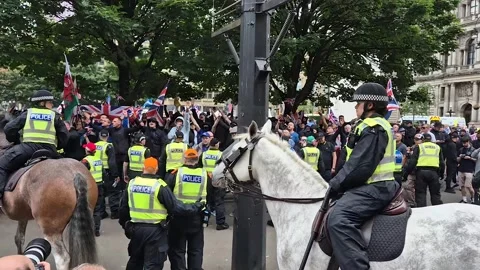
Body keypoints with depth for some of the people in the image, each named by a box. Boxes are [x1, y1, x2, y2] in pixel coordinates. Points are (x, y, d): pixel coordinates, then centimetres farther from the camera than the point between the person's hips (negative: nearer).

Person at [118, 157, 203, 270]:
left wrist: (124, 224, 26)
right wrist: (196, 206, -3)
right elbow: (176, 207, -15)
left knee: (135, 260, 25)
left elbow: (123, 208, 10)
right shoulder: (159, 186, -15)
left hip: (136, 228, 5)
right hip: (155, 231, -5)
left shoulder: (132, 183, 1)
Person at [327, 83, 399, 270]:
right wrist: (339, 182, 14)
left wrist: (336, 184, -13)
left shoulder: (373, 128, -16)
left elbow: (360, 166, -23)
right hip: (375, 185, 12)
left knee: (338, 218, -30)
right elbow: (359, 162, 20)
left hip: (373, 188, -12)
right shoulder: (377, 126, 19)